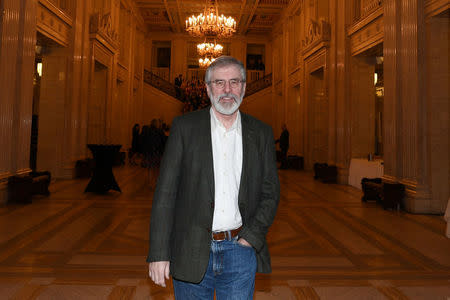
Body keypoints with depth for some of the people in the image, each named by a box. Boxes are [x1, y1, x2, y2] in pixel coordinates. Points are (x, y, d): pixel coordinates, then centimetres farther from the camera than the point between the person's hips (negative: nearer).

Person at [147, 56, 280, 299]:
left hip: (240, 251, 2)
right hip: (191, 252, -1)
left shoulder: (261, 133, 4)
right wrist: (159, 252, -8)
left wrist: (252, 237, -6)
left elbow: (270, 192, 7)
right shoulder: (184, 127, -2)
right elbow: (165, 192, -5)